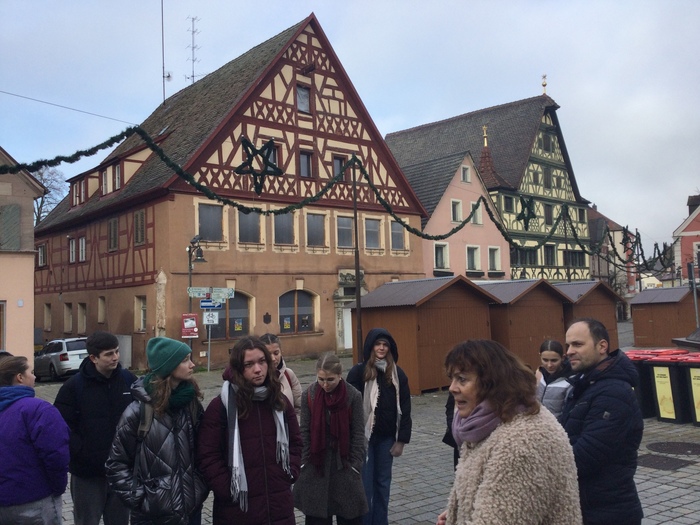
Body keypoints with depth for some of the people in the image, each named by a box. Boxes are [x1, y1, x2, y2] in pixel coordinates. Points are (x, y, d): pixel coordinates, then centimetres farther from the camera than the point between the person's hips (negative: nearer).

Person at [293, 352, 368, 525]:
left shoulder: (353, 395, -11)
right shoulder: (309, 395, -7)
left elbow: (358, 432, -5)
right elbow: (305, 431, -2)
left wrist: (355, 463, -6)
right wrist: (304, 462, -3)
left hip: (344, 460, -1)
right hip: (316, 462, 1)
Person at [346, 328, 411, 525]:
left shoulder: (397, 374, 2)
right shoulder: (358, 372, -10)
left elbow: (404, 408, 4)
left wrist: (401, 439, 2)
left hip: (387, 437, 4)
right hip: (364, 436, -4)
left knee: (383, 482, 14)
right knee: (365, 484, 2)